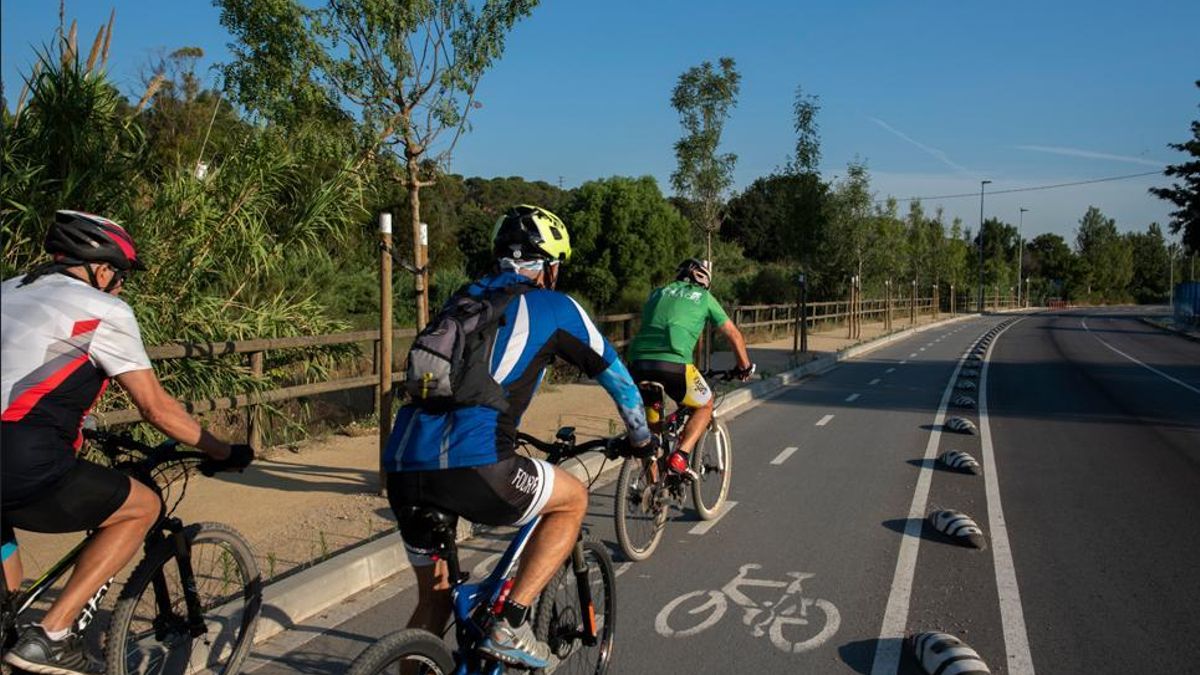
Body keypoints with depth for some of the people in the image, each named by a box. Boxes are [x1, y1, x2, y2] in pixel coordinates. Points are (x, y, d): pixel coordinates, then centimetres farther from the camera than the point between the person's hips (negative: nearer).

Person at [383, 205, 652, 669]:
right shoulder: (553, 307, 10)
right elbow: (617, 378, 21)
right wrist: (640, 438, 39)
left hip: (401, 468, 6)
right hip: (472, 469, -6)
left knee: (433, 601, 25)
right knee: (573, 499, 21)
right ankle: (510, 626, 13)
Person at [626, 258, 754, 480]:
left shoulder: (658, 293, 28)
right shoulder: (703, 297, 18)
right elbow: (734, 335, 22)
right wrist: (744, 366, 37)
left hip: (638, 362, 4)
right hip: (673, 364, -4)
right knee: (705, 405, 22)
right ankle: (679, 456, 4)